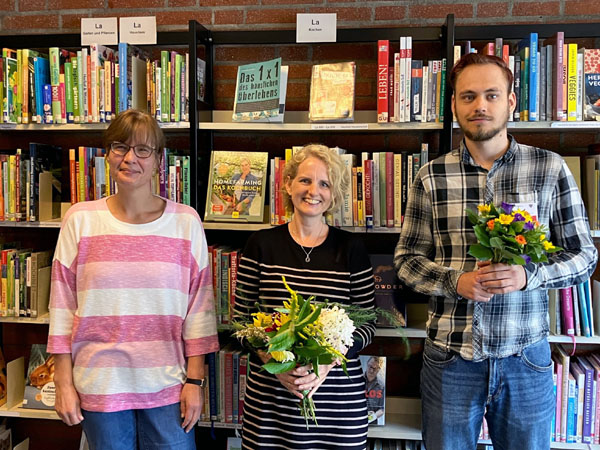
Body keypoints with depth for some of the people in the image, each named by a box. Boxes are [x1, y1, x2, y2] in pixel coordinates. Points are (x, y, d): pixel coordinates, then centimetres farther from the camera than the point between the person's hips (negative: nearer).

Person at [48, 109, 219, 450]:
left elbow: (200, 308, -1)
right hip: (99, 384, 1)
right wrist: (64, 382, 1)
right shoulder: (81, 220, -1)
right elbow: (62, 306, 2)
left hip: (167, 385, 0)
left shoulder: (186, 222, -3)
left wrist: (195, 380, -3)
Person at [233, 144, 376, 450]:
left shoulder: (351, 249, -1)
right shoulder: (261, 244, 0)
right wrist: (272, 361, -14)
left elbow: (367, 323, 2)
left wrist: (327, 364, -13)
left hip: (338, 393, 0)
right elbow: (241, 317, 2)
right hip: (269, 393, 0)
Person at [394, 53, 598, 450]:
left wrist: (528, 275, -16)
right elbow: (407, 259, 3)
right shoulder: (432, 177, -1)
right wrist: (456, 281, -15)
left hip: (525, 357, 0)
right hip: (450, 357, 0)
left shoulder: (550, 168, -2)